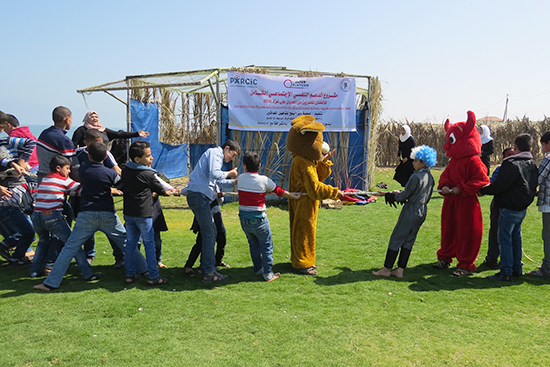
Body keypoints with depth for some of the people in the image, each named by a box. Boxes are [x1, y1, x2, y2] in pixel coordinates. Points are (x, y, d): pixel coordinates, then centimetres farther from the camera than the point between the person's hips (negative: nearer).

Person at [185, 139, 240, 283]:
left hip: (199, 195, 10)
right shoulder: (214, 153, -3)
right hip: (199, 195, -10)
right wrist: (228, 174, -4)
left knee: (211, 231, 16)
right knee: (209, 234, -9)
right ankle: (209, 273, -7)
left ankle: (206, 265, 24)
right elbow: (214, 173, -19)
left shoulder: (216, 155, 27)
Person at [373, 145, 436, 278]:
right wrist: (400, 194, 18)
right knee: (408, 241, 12)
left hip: (411, 212, -8)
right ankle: (400, 270, 15)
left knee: (396, 239, 2)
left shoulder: (415, 177, -19)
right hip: (422, 212, 8)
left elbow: (404, 195, -15)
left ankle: (387, 269, 9)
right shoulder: (430, 177, 7)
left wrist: (388, 195, -1)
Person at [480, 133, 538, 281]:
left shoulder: (512, 164, -19)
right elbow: (533, 187, 17)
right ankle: (517, 269, 26)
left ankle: (506, 273, -1)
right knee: (516, 237, 18)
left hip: (509, 208, -9)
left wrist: (483, 190, -7)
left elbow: (499, 186, -20)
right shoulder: (532, 165, 9)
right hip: (522, 208, 9)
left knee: (505, 239, -4)